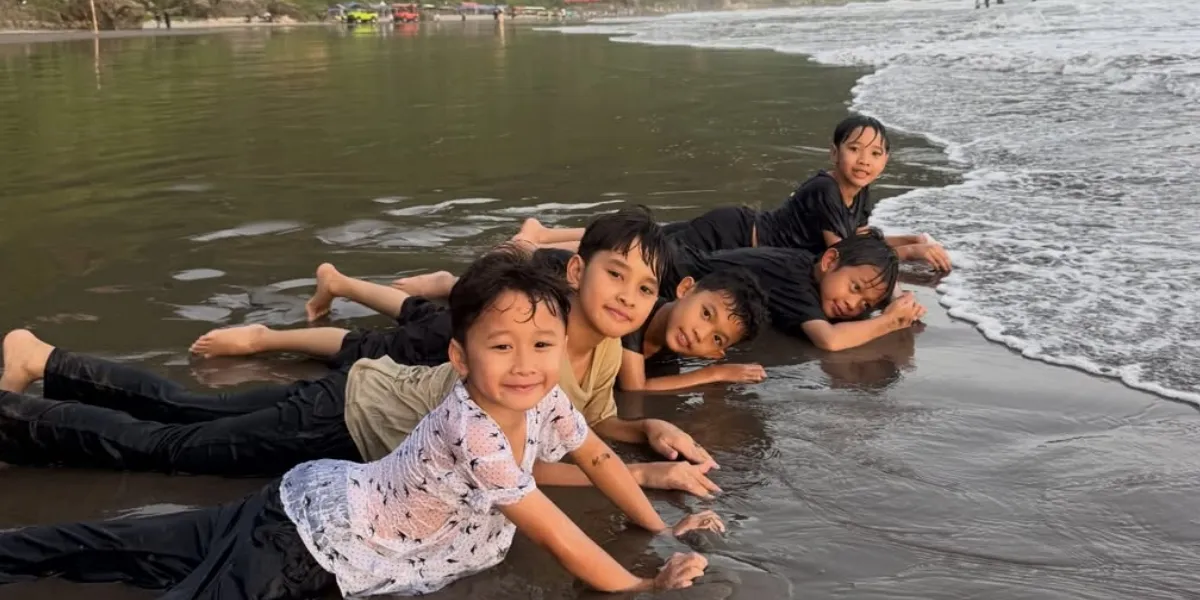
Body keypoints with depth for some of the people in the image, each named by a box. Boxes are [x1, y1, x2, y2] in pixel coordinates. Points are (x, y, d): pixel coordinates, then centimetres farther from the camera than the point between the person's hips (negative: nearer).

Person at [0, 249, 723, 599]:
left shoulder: (545, 401, -8)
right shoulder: (471, 431, -32)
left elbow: (597, 455, 10)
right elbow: (554, 532, -25)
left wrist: (661, 528, 6)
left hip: (325, 504, 8)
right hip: (311, 541, -8)